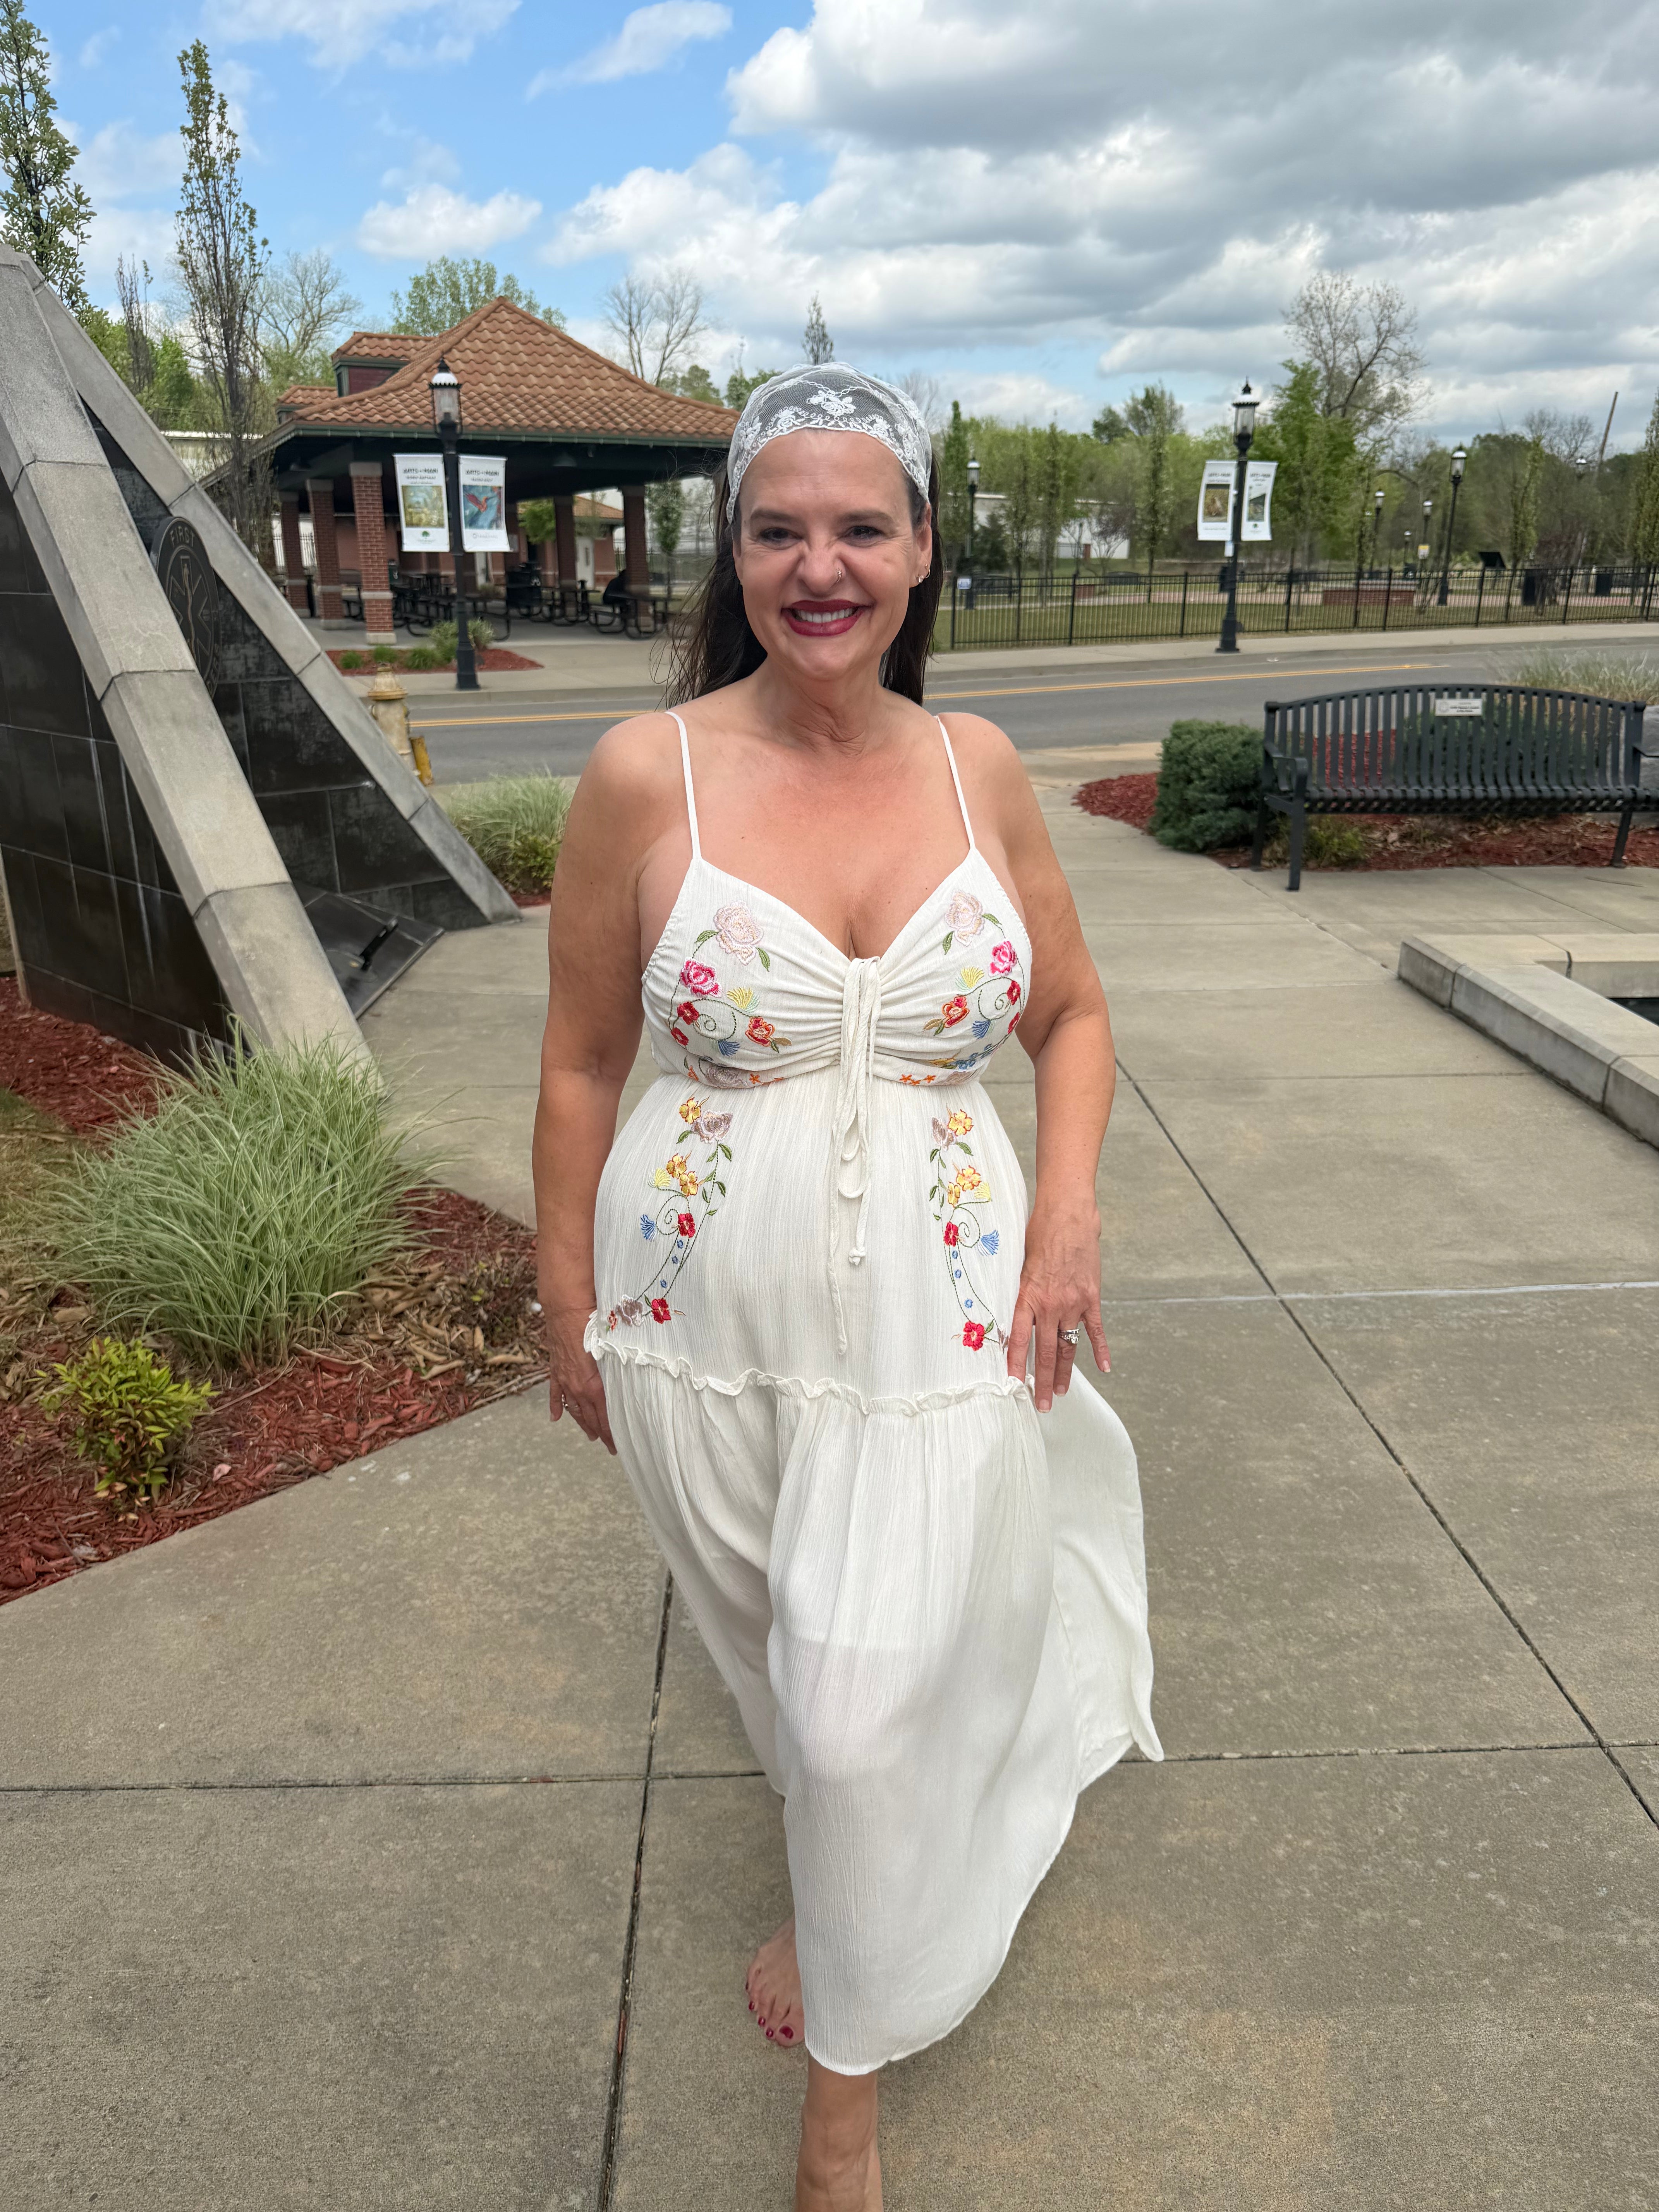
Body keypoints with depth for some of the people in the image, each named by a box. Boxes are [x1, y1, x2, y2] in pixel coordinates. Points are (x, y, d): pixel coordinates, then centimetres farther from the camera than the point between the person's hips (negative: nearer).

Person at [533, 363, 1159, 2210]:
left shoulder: (977, 768, -3)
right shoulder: (645, 775, -10)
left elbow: (1074, 1016, 9)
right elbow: (580, 1067, -2)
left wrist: (1070, 1207, -6)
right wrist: (571, 1314, 2)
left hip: (938, 1308, 1)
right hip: (705, 1307, 0)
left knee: (874, 1698, 0)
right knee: (782, 1653, 20)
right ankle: (850, 1895, 55)